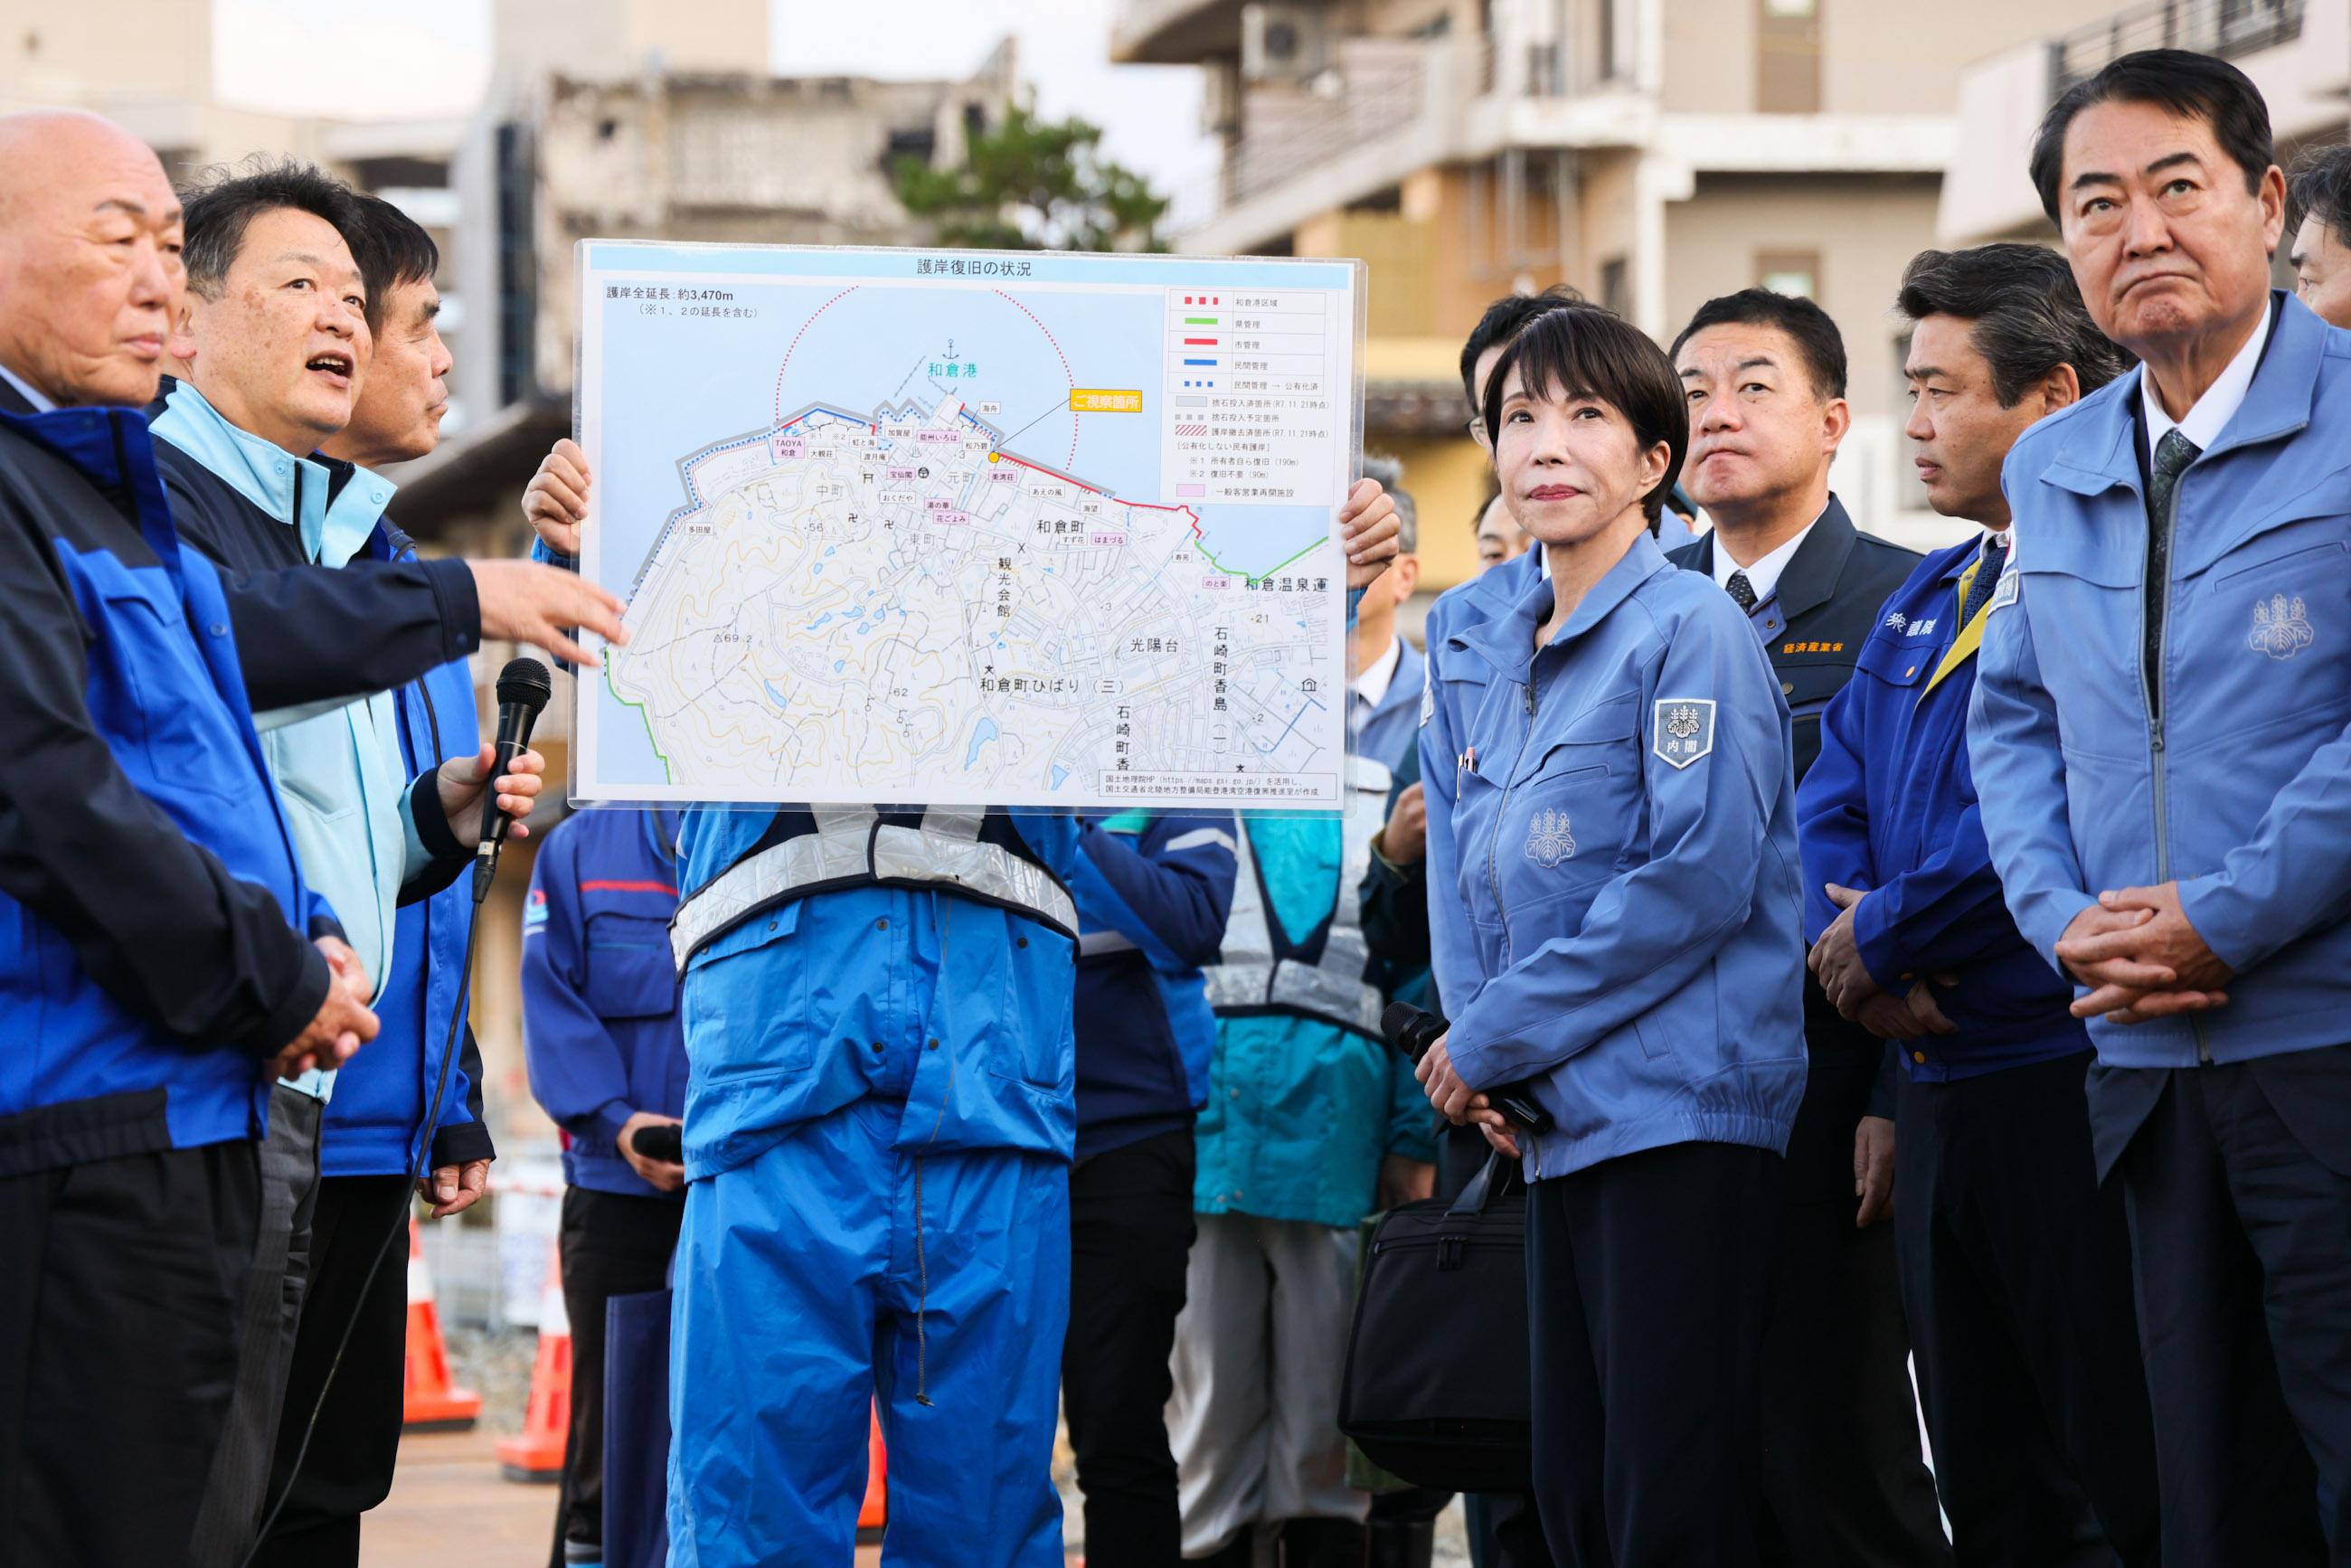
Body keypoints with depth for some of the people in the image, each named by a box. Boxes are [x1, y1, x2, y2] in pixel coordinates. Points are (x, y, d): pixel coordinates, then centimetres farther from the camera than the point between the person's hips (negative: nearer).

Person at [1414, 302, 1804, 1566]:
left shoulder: (1689, 629, -7)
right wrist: (1483, 1067, 3)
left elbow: (1699, 878, -17)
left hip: (1683, 1110, -8)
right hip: (1558, 1126, 8)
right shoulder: (1505, 662, 18)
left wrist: (1496, 1036, -13)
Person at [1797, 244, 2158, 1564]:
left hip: (2073, 1075, -9)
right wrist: (1850, 949, -4)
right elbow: (1831, 801, 16)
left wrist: (1882, 932, -9)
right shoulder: (1927, 601, 21)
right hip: (1939, 1093, 9)